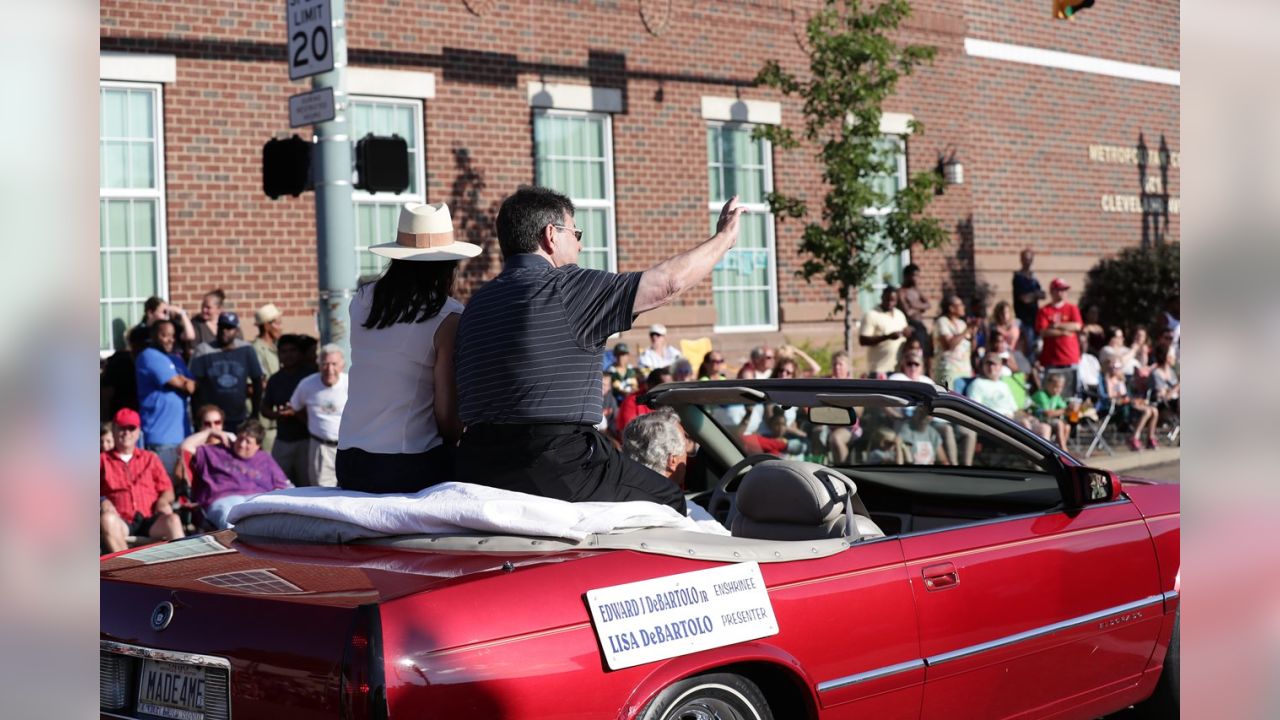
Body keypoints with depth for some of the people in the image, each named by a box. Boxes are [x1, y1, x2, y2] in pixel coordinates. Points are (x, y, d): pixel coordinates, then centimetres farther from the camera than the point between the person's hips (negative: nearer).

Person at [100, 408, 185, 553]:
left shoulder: (150, 458, 25)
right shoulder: (102, 460, 19)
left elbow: (167, 490, 19)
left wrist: (163, 502, -4)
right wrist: (102, 502, -14)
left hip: (149, 521, 2)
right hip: (121, 523, -2)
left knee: (172, 520, -31)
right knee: (107, 519, -37)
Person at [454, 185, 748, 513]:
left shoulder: (477, 303, 15)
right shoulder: (567, 287, -8)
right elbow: (669, 282, -7)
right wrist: (724, 237, 9)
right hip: (556, 466, -8)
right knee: (669, 500, 8)